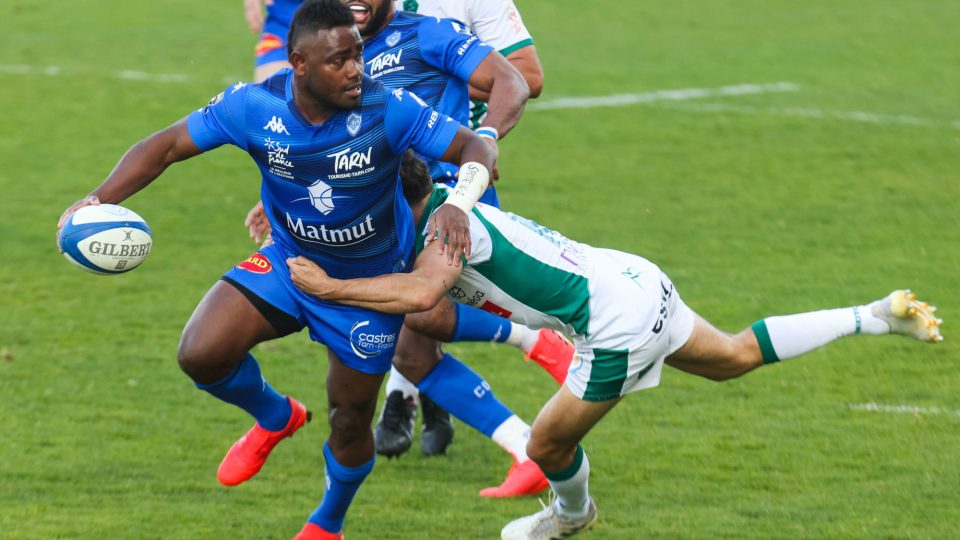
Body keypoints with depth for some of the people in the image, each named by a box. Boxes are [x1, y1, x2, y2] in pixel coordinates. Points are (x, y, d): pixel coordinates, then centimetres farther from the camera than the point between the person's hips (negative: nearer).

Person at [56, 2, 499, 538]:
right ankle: (276, 418, 15)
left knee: (351, 422, 8)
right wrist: (100, 198, -31)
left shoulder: (388, 109, -27)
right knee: (201, 353, -20)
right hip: (290, 262, 2)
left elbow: (476, 148, -23)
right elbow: (166, 146, -14)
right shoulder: (255, 106, -22)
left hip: (370, 283, -2)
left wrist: (458, 204, -46)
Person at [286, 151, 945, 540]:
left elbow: (420, 293, -40)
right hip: (635, 280, 10)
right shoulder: (441, 201, 8)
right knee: (734, 356, 27)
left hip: (618, 324, -10)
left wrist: (328, 287, -32)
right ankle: (876, 316, 27)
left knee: (548, 448, 7)